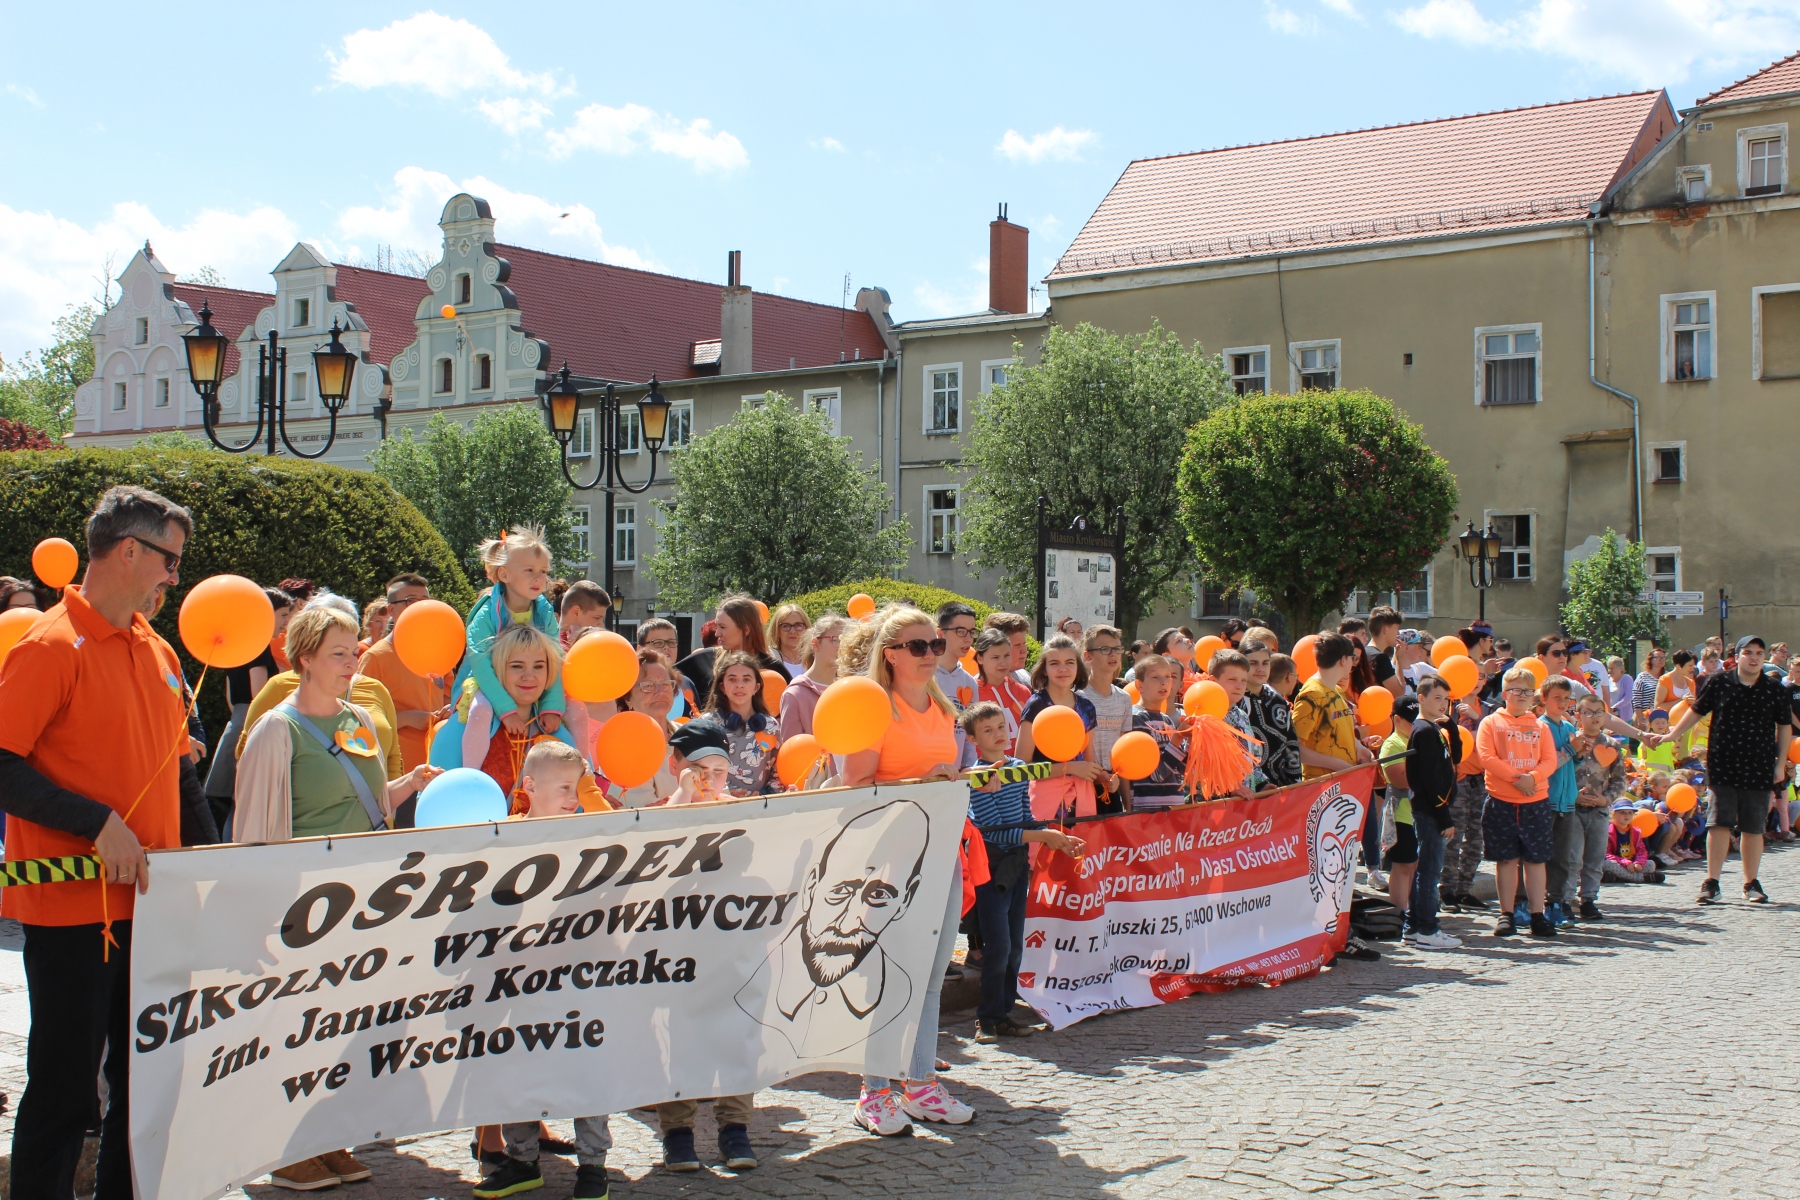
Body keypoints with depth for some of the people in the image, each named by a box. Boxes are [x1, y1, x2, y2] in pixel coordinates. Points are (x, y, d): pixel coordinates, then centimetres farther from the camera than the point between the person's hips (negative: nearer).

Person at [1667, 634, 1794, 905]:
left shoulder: (1775, 690, 3)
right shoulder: (1719, 682, 0)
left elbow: (1784, 728, 11)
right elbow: (1696, 711, 9)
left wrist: (1780, 764, 7)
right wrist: (1671, 736, 4)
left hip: (1759, 770, 1)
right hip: (1723, 768, -1)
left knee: (1754, 828, 7)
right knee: (1719, 823, -4)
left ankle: (1751, 883, 19)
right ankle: (1711, 882, 1)